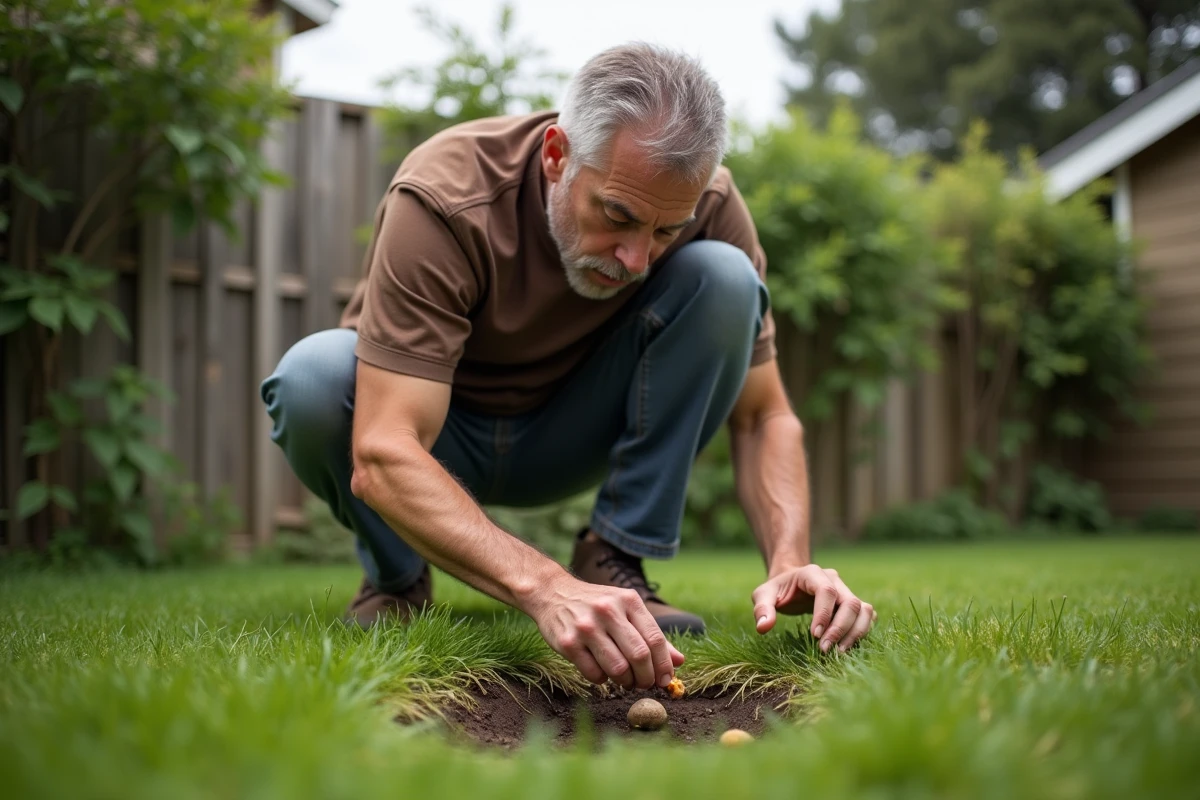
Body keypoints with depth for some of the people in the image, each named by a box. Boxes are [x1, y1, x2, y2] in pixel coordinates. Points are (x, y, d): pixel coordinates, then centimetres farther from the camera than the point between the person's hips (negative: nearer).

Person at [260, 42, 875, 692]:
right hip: (433, 436, -2)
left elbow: (764, 415, -14)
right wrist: (543, 589, -54)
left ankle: (614, 562, -13)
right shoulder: (444, 195, -33)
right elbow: (381, 456, -41)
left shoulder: (709, 205, -20)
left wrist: (789, 561, -33)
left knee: (723, 276, -22)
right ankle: (395, 578, -6)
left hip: (569, 437, 3)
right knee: (314, 377, -37)